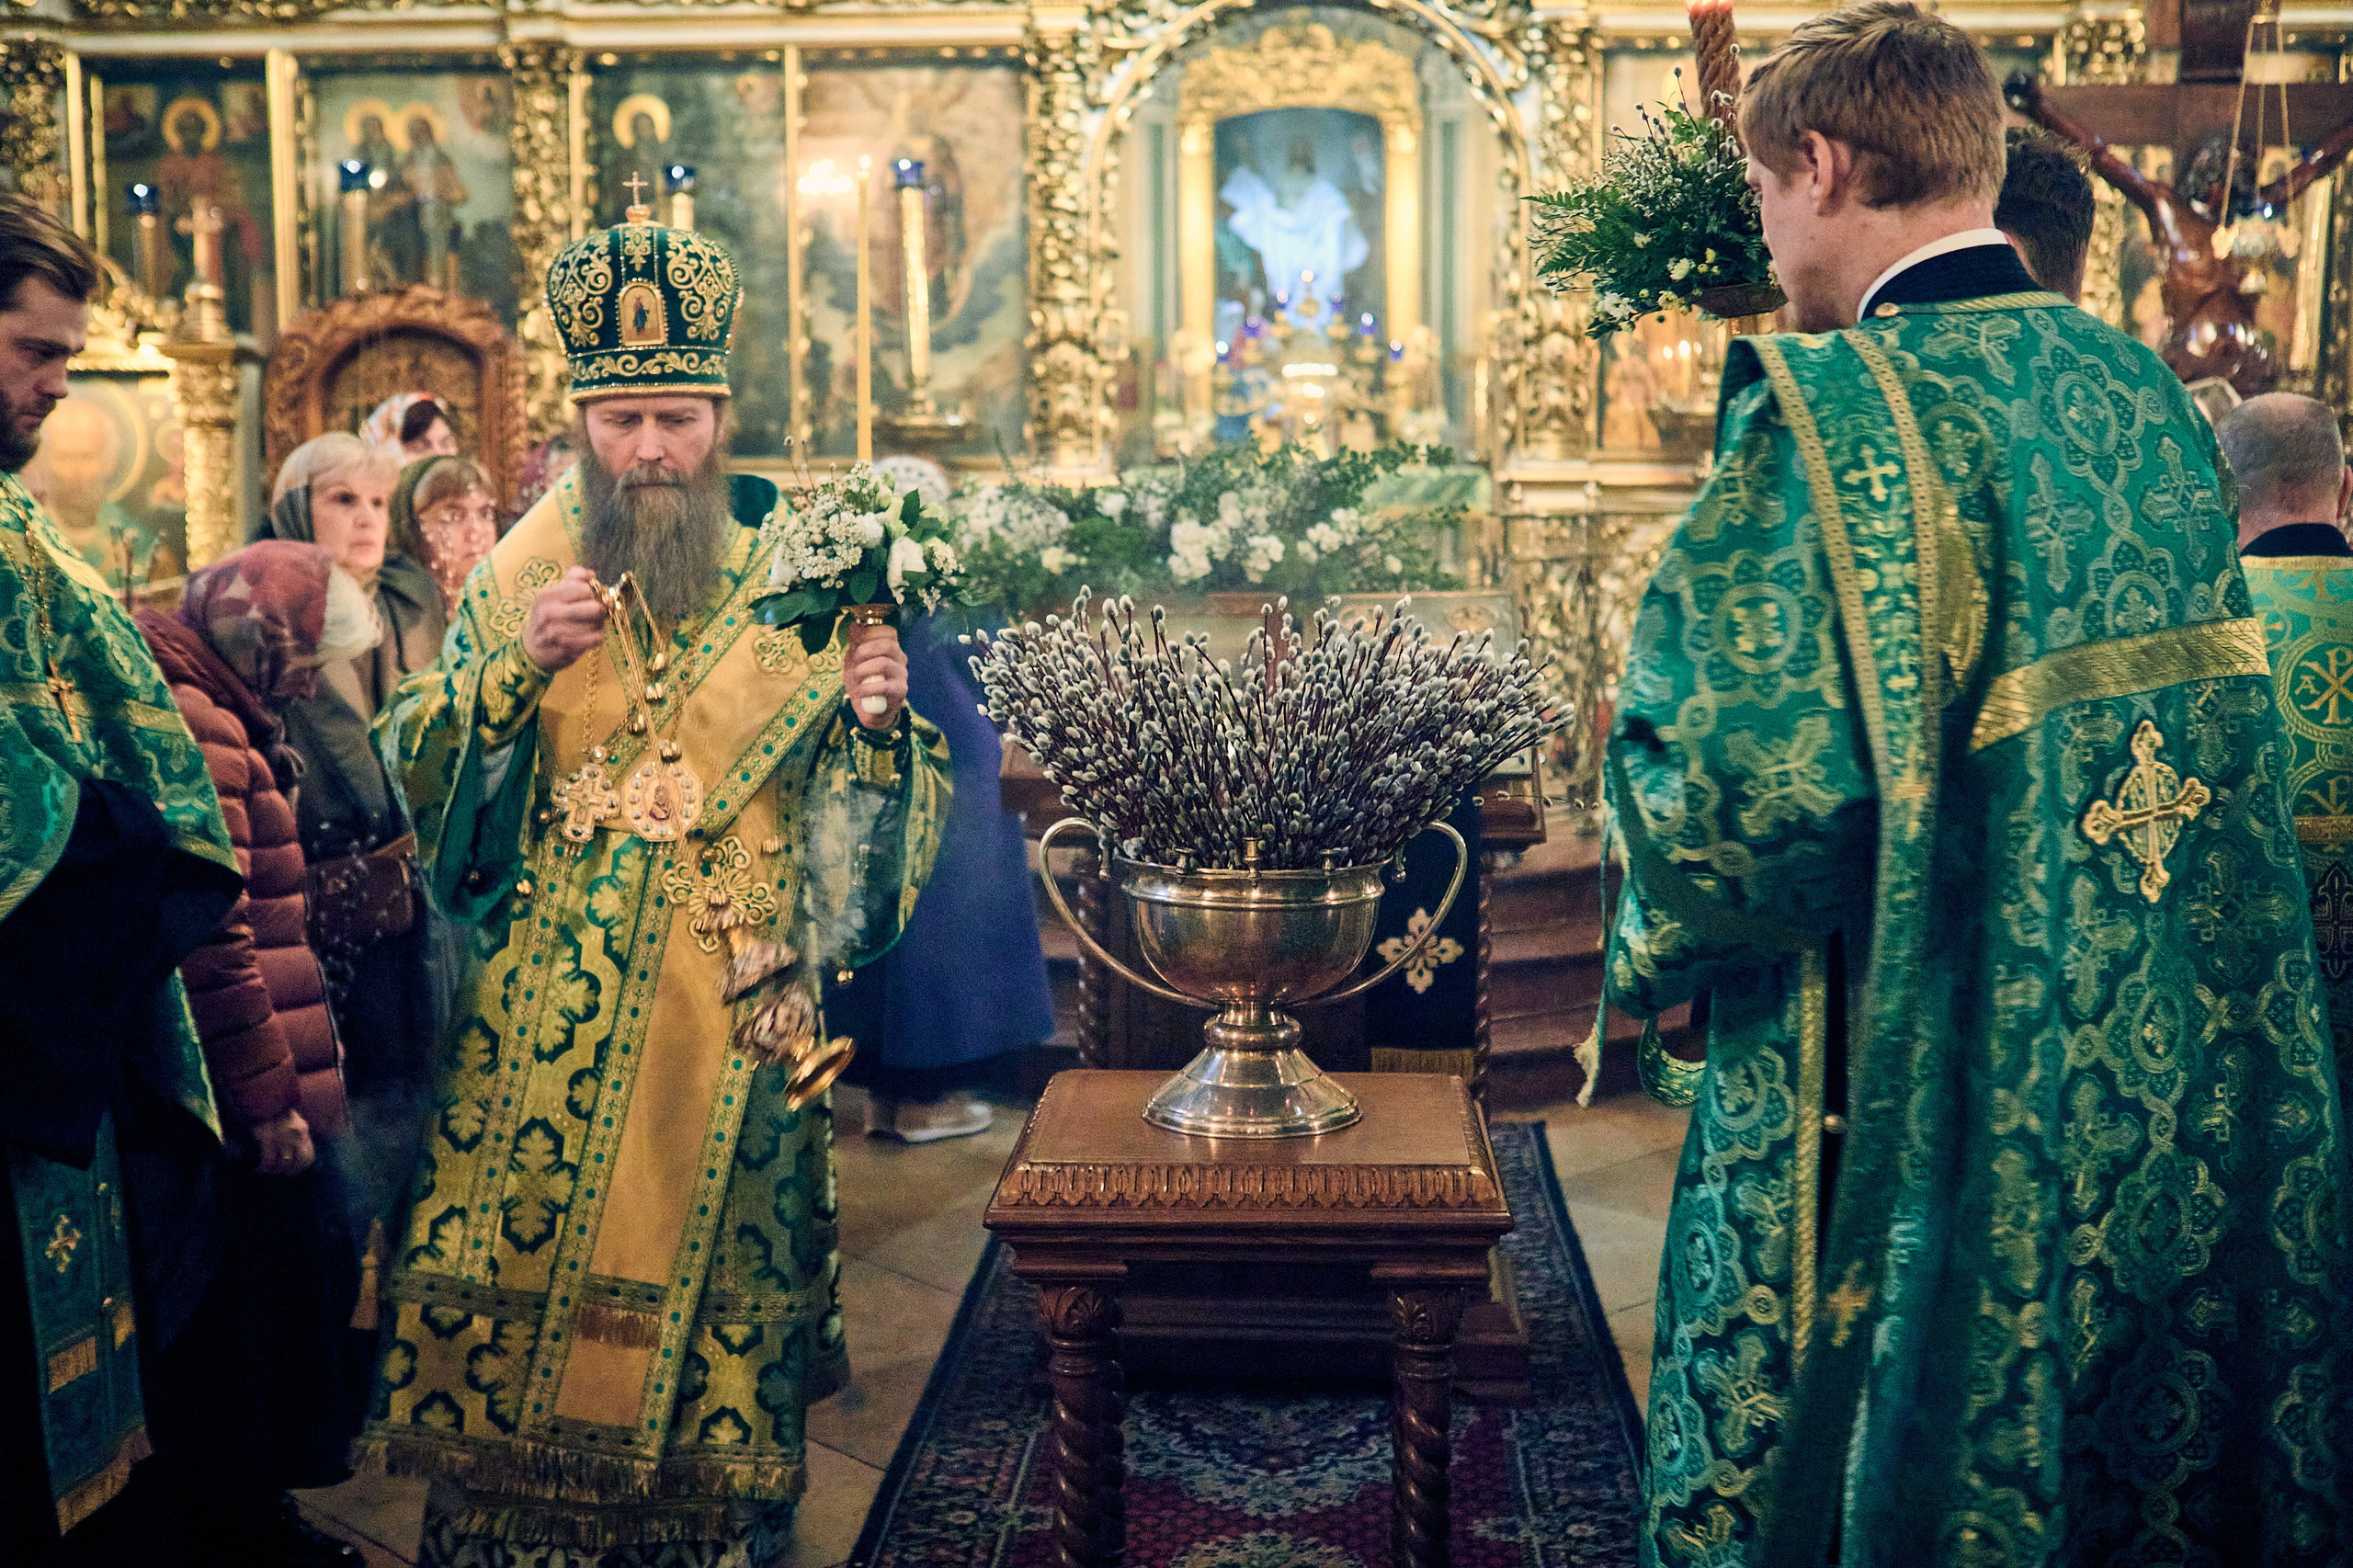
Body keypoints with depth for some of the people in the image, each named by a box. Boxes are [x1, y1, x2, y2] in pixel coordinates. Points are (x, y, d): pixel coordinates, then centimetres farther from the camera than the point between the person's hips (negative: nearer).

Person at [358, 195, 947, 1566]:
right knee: (524, 1287, 3)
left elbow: (857, 804, 1)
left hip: (736, 1018, 0)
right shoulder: (525, 574, 4)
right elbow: (415, 777, -1)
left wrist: (877, 719, -20)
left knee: (718, 1285, 7)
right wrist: (515, 662, -17)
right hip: (545, 1018, 1)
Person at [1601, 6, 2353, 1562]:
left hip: (1935, 1113, -7)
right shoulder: (2145, 392, 5)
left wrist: (1656, 950, -7)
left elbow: (1751, 780, -28)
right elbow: (2162, 716, 14)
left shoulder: (1830, 414, -19)